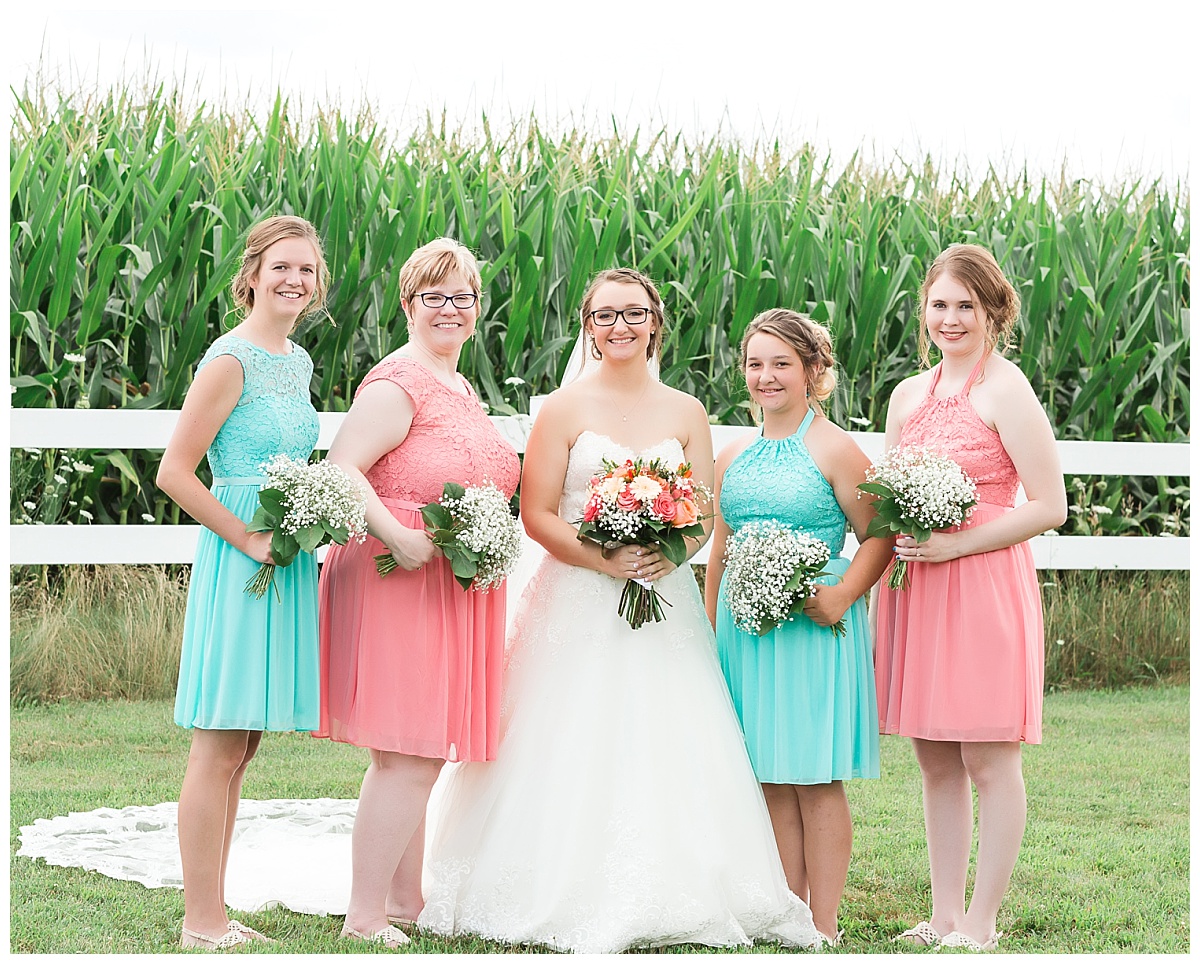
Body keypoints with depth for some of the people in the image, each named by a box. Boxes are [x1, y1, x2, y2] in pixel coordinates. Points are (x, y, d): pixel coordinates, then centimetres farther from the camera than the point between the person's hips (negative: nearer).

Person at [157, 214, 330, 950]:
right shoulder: (231, 359, -12)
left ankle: (215, 913, 19)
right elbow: (174, 472, -15)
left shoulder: (298, 361, 14)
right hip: (238, 566, -8)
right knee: (219, 749, -4)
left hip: (286, 562, 8)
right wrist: (248, 540, -15)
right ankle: (201, 923, 2)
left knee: (241, 750, 12)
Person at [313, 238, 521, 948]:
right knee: (406, 757, -10)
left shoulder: (463, 392, 19)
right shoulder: (398, 384, -11)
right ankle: (366, 918, -5)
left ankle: (407, 903, 22)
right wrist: (400, 539, -29)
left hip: (454, 590, 10)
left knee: (423, 756, 14)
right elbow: (340, 472, -20)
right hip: (399, 585, -9)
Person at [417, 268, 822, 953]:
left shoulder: (686, 412, 10)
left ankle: (664, 903, 3)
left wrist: (669, 555, -12)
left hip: (664, 602, 3)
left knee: (665, 753, -2)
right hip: (578, 604, -3)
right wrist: (601, 559, -17)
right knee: (574, 756, -6)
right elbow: (537, 513, -3)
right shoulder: (565, 409, 1)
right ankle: (572, 904, -2)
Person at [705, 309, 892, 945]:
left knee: (816, 780, -2)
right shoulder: (733, 457, 13)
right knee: (770, 781, 7)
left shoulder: (833, 449, -4)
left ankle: (824, 927, 4)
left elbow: (879, 535, -7)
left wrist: (843, 595, -20)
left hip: (814, 629, -6)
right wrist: (710, 634, 15)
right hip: (746, 628, 6)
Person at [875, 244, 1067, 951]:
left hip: (984, 589, -7)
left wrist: (954, 545, -16)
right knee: (936, 762, 10)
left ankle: (981, 927, 5)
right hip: (915, 591, 7)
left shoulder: (1006, 390, -7)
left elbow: (1049, 507, -12)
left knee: (989, 763, -1)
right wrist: (890, 531, 5)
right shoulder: (909, 395, 13)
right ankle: (946, 917, 18)